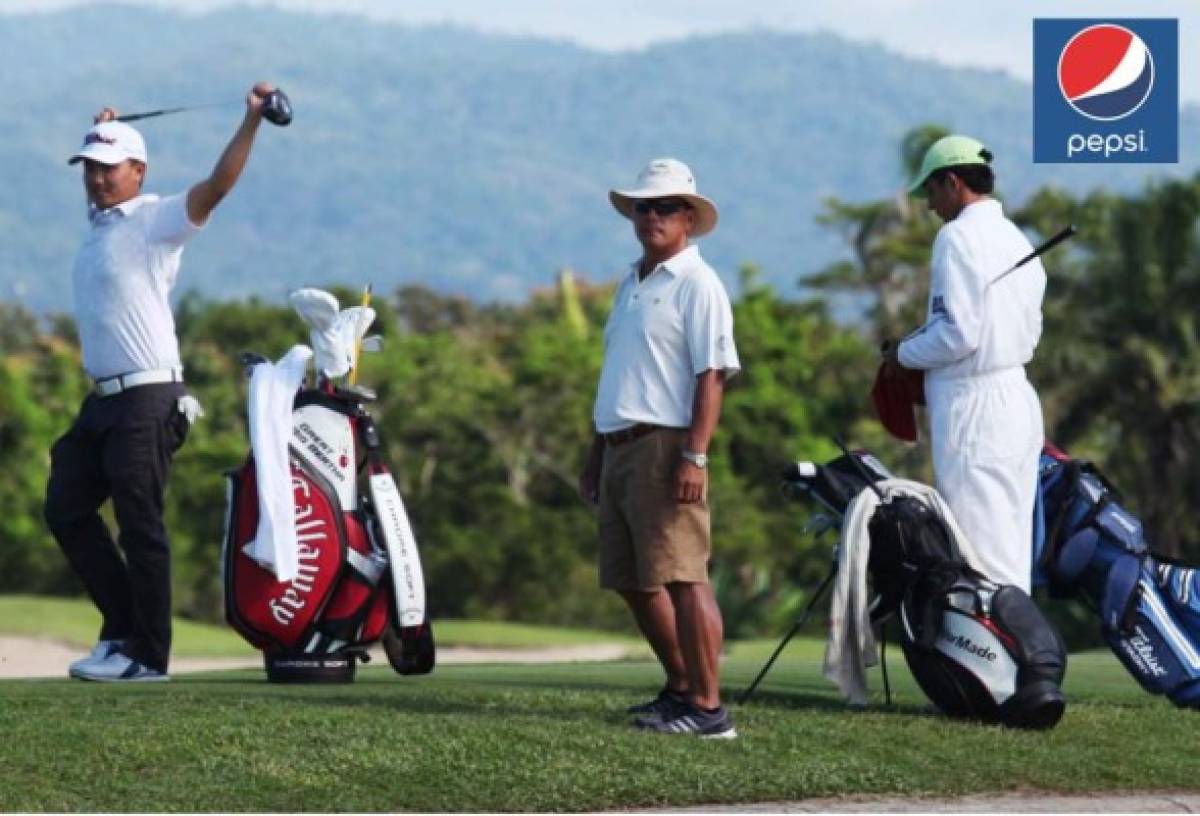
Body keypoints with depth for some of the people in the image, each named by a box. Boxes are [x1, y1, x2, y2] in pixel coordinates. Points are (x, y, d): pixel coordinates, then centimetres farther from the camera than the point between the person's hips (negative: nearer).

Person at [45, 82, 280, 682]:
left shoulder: (155, 220, -6)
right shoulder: (99, 221, 17)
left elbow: (216, 187, -22)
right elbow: (99, 178, 43)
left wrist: (252, 120, -31)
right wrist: (104, 131, 43)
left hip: (147, 400, -9)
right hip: (102, 400, 9)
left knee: (139, 524, -8)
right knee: (66, 509, 9)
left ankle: (147, 654, -5)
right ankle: (122, 627, 16)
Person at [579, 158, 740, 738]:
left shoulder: (696, 283, -7)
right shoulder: (631, 283, 20)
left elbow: (712, 374, -14)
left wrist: (695, 456, -22)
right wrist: (596, 455, 25)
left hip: (664, 447, -9)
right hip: (620, 449, 9)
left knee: (681, 576, -14)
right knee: (631, 579, 13)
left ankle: (707, 707, -15)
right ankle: (681, 686, 26)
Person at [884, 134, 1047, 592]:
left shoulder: (958, 236, -11)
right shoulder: (1016, 239, 15)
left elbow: (959, 332, -19)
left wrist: (904, 354, -1)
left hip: (973, 405, -9)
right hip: (1019, 397, 9)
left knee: (980, 550, -8)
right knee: (1012, 547, 11)